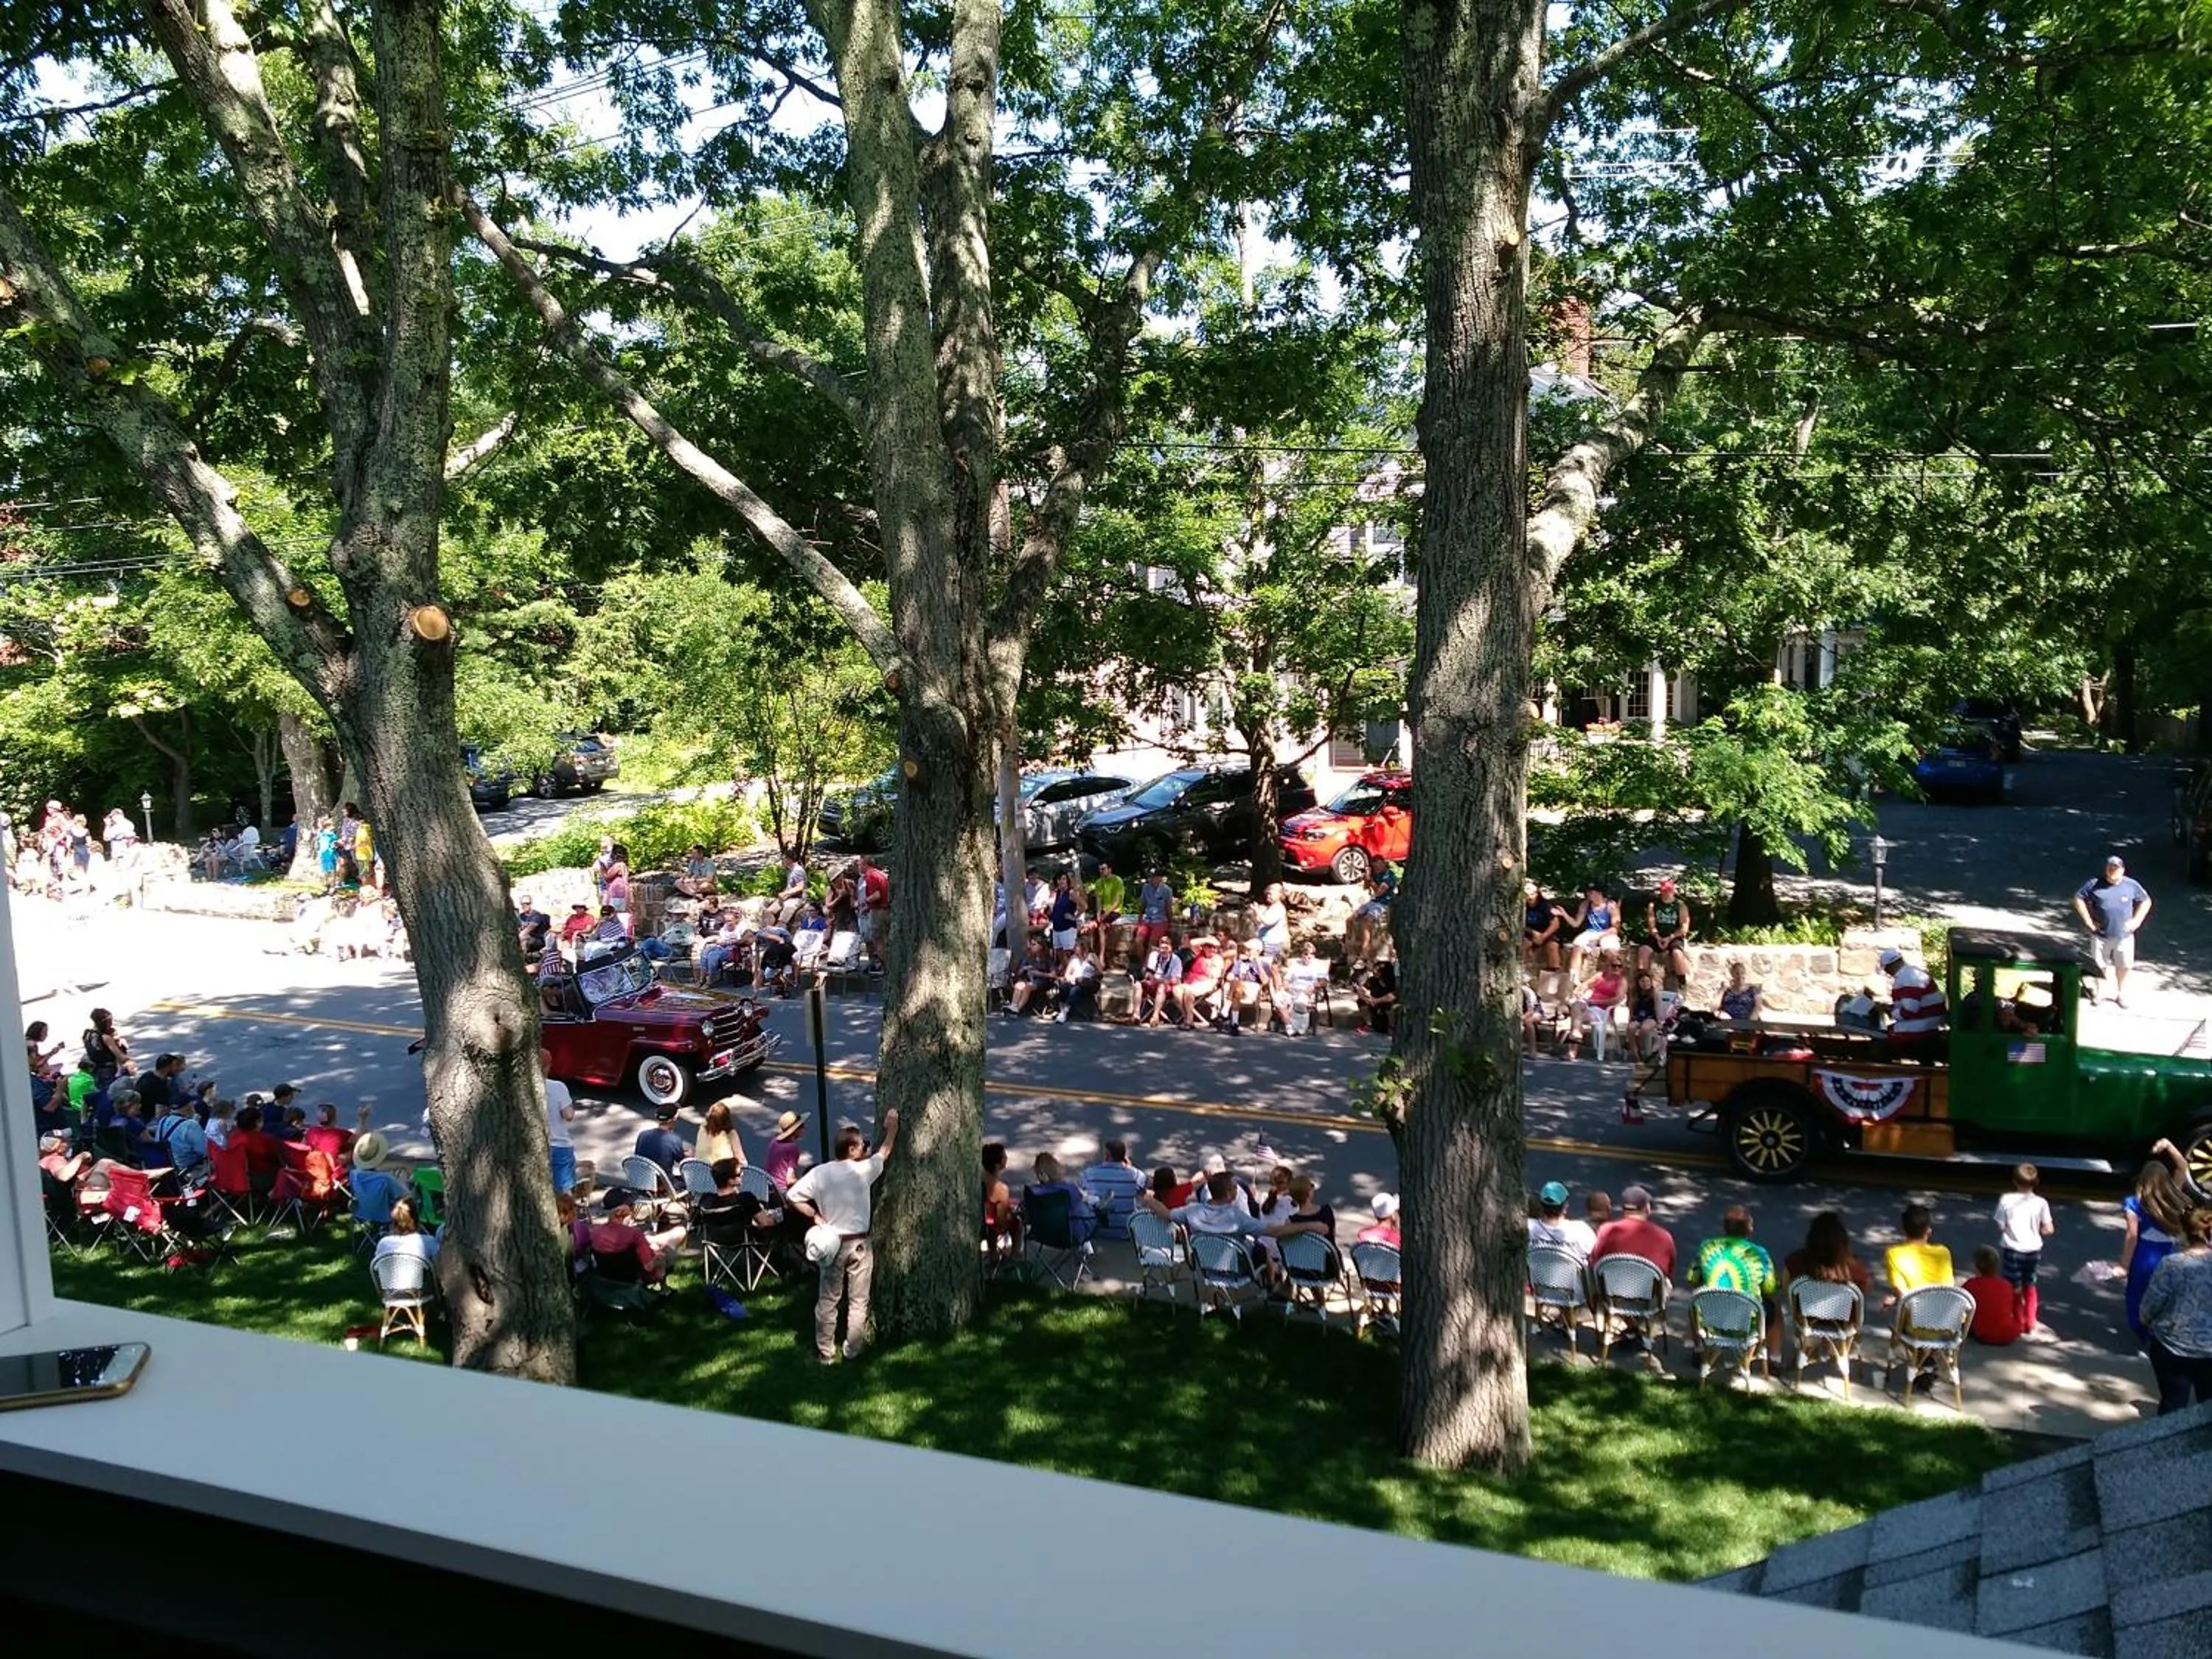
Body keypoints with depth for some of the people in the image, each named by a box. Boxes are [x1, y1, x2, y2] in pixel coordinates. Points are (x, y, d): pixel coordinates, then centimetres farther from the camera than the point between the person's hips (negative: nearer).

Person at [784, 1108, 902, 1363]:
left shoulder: (819, 1173, -10)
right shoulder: (862, 1170, -15)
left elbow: (791, 1197, -12)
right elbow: (885, 1151, 3)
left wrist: (815, 1216, -6)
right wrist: (892, 1128, 17)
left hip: (831, 1243, 2)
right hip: (858, 1244, -2)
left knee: (828, 1300, 11)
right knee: (858, 1301, 12)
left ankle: (825, 1352, 18)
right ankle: (854, 1349, 19)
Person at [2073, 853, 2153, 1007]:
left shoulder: (2132, 885, -5)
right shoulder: (2095, 884, -9)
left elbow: (2146, 901, 9)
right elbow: (2078, 898, -1)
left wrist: (2136, 921, 0)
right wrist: (2088, 920, -5)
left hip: (2124, 936, 0)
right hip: (2100, 935, 0)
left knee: (2124, 965, 9)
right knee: (2103, 964, 12)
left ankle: (2122, 992, 28)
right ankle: (2109, 988, 34)